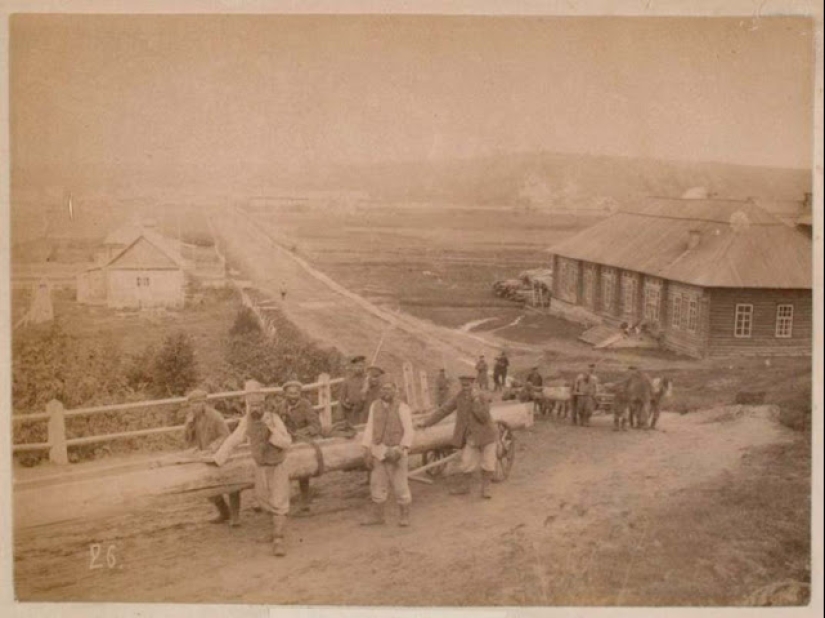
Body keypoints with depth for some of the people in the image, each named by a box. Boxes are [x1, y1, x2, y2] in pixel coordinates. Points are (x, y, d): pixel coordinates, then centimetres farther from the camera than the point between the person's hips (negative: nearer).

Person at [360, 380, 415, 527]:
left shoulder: (402, 407, -9)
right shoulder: (375, 406, 5)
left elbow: (409, 431, -12)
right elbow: (370, 428, 6)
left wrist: (402, 449, -22)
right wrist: (367, 450, 1)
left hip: (395, 451, -5)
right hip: (379, 451, 5)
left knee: (400, 485, 0)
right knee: (377, 484, 9)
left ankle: (405, 516, 15)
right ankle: (377, 516, 19)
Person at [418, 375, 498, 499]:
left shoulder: (482, 397, -18)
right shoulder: (459, 396, -8)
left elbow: (484, 418, -27)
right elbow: (444, 410, -6)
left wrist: (475, 400, -33)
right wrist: (426, 422, -9)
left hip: (486, 435, -3)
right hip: (471, 437, 3)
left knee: (488, 463, 1)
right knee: (467, 463, 3)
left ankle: (485, 489, 18)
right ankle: (464, 486, 25)